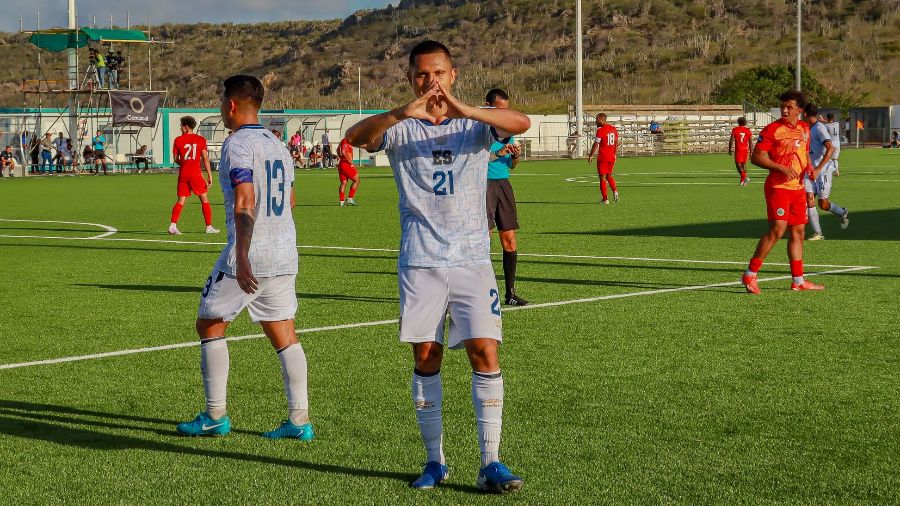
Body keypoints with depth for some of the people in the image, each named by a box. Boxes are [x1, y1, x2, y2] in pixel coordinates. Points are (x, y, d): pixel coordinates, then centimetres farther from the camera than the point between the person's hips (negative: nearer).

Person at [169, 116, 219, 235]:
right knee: (204, 199, 8)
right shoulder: (200, 139, 1)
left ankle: (173, 225, -10)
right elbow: (205, 158, -3)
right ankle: (209, 227, 9)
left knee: (181, 201, 4)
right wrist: (209, 175, -2)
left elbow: (176, 159, 7)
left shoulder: (178, 140, 3)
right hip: (196, 172, -2)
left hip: (183, 173, 2)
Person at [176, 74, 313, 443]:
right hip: (285, 255, 7)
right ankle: (300, 419, 3)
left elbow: (245, 203, -22)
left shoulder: (237, 145, -11)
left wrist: (242, 257, -25)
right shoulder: (278, 146, 14)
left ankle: (215, 416, 9)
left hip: (249, 256, -7)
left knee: (209, 325, 8)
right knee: (283, 335, 8)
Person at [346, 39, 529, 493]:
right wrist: (402, 112, -34)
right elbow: (355, 137, -17)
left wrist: (463, 109, -32)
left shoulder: (475, 125, 4)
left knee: (485, 353, -8)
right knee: (426, 358, 4)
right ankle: (434, 461, 15)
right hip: (420, 263, 0)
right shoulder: (401, 128, 4)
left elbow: (521, 123, -17)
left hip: (472, 259, 0)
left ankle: (490, 463, -3)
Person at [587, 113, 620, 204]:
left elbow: (596, 144, -13)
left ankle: (605, 199, 3)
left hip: (602, 157, -6)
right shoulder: (613, 129, 7)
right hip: (611, 157, 6)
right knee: (609, 176, 20)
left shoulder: (600, 130, -14)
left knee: (603, 178, 2)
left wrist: (590, 156, -5)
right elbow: (616, 144, 14)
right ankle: (615, 191, -2)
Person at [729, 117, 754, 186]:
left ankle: (745, 177, -23)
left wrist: (730, 149, 7)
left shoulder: (735, 130, -1)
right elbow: (751, 142, 7)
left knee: (738, 165, -3)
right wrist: (751, 152, 11)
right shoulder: (748, 130, 6)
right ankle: (742, 180, 14)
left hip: (738, 149, -4)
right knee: (744, 164, 14)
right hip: (745, 149, 4)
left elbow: (731, 140, -3)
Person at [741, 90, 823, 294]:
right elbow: (756, 157, -12)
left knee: (798, 232, 9)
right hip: (778, 186, -7)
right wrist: (782, 168, -20)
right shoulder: (772, 129, -9)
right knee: (777, 229, -17)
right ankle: (750, 274, -11)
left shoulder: (804, 128, 13)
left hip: (798, 187, 7)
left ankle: (798, 280, 16)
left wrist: (809, 168, 7)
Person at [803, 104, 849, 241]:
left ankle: (843, 213, 29)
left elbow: (830, 148, -28)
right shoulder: (809, 128, 12)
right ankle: (817, 233, -4)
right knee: (809, 199, -6)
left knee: (823, 204, -1)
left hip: (823, 170, -8)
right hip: (811, 170, 8)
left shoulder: (819, 128, -16)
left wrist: (818, 168, -35)